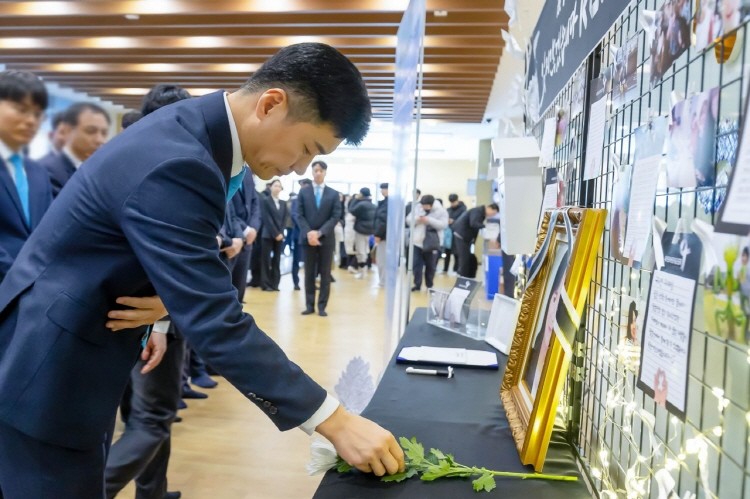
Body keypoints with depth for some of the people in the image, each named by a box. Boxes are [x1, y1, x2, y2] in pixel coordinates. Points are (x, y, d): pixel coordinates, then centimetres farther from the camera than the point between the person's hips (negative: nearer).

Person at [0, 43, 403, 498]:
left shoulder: (193, 129, -1)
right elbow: (217, 325, -33)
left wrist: (151, 320, 13)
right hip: (48, 365, -9)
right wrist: (335, 422, -30)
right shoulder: (174, 163, -32)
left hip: (79, 346, 9)